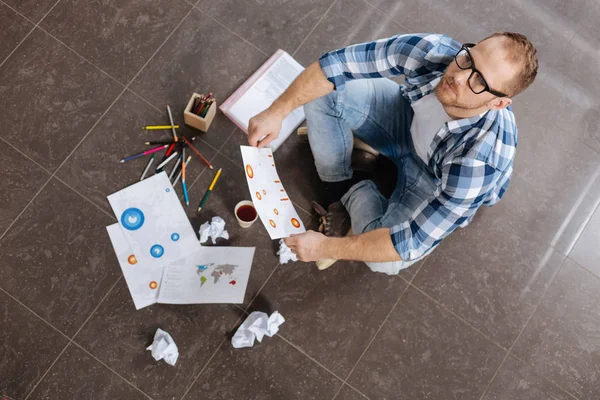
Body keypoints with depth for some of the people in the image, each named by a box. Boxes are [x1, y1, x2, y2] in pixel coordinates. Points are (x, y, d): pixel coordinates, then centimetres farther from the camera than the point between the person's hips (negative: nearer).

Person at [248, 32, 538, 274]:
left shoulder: (479, 158, -43)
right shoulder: (433, 51, -35)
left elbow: (411, 243, -36)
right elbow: (338, 64, -26)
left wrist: (326, 248, -31)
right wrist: (276, 112, -31)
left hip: (439, 181, -3)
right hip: (409, 123, 4)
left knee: (385, 260, -28)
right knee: (324, 91, -19)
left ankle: (355, 194, 6)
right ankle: (339, 193, 0)